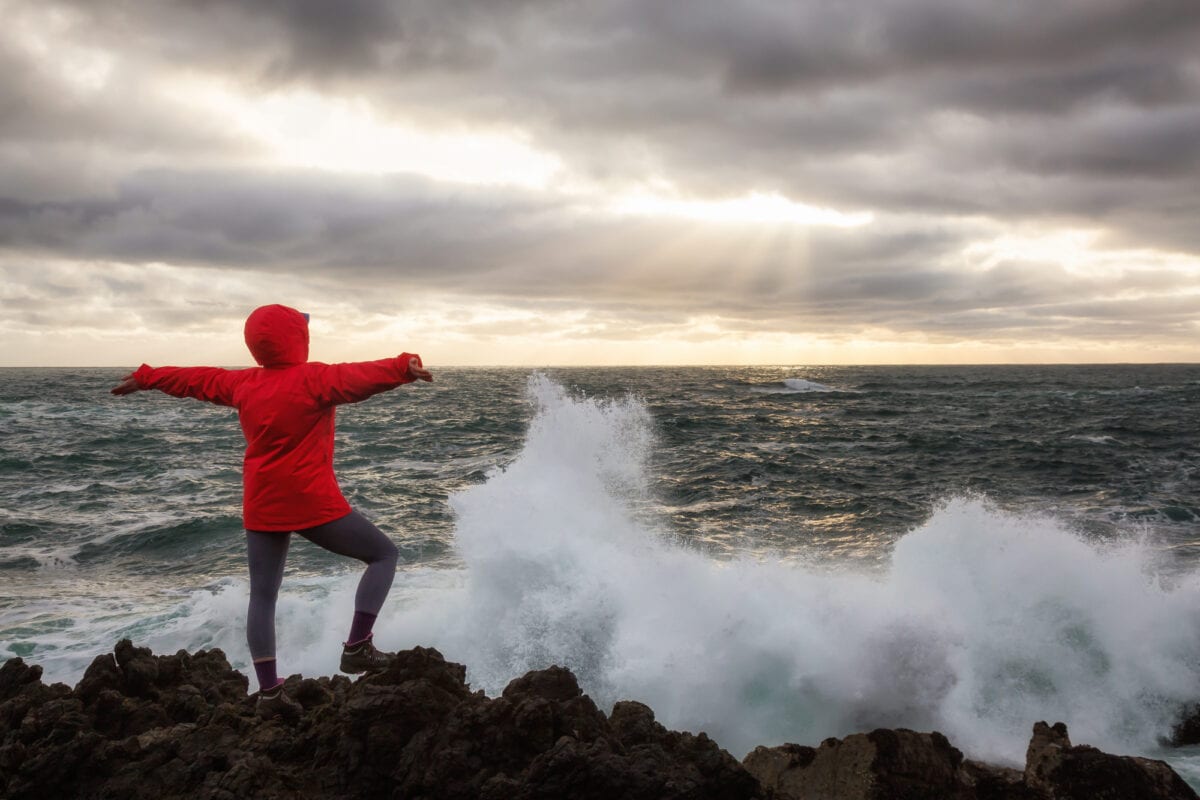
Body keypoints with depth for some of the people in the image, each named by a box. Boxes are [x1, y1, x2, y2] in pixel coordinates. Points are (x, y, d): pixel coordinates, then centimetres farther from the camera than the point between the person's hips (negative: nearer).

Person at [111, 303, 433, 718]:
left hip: (262, 509, 6)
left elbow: (195, 379, 22)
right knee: (384, 554, 6)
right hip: (312, 504, -6)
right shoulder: (313, 379, -13)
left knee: (262, 597, 11)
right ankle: (357, 648, -2)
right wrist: (404, 368, -45)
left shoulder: (242, 384, 7)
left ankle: (269, 692, 10)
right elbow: (361, 377, -31)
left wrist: (145, 377, 37)